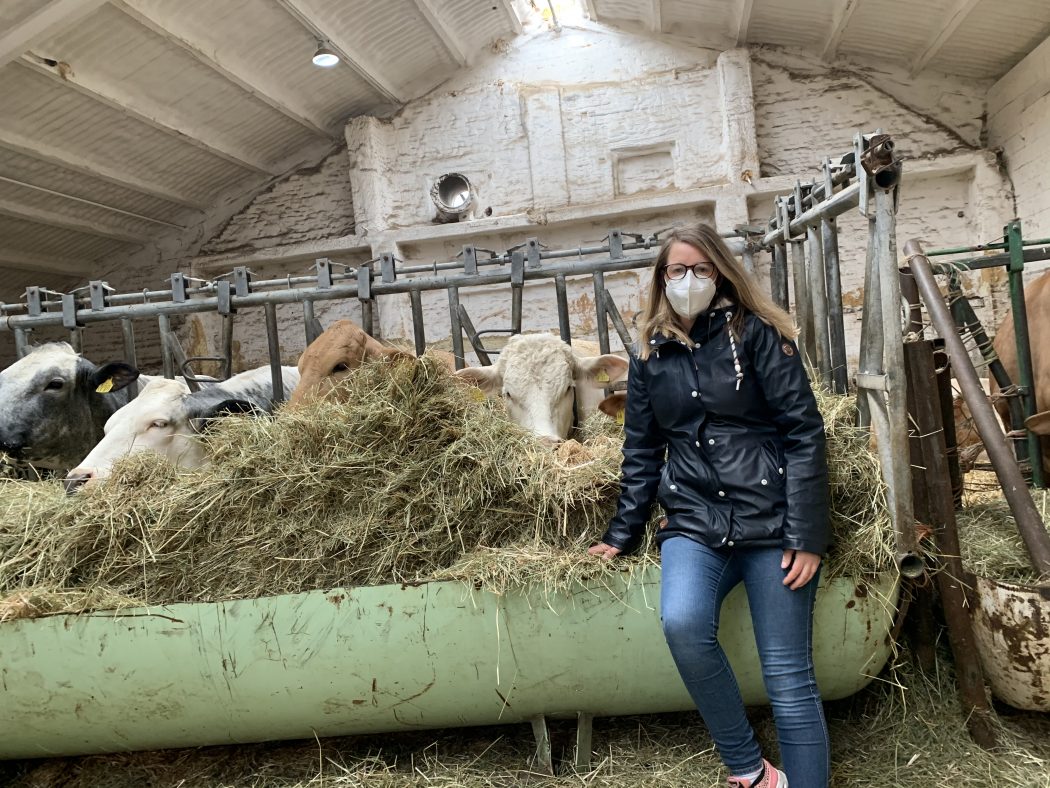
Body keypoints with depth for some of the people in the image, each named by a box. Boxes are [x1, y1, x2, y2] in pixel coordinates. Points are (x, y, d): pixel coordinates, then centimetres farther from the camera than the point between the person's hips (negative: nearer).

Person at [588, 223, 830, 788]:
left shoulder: (756, 333, 0)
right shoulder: (650, 354, 11)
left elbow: (804, 433, -4)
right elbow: (641, 452, 16)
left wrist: (807, 537, -10)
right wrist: (622, 535, 15)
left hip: (772, 519, -2)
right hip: (693, 522, 2)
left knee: (789, 680, -2)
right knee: (681, 622, -26)